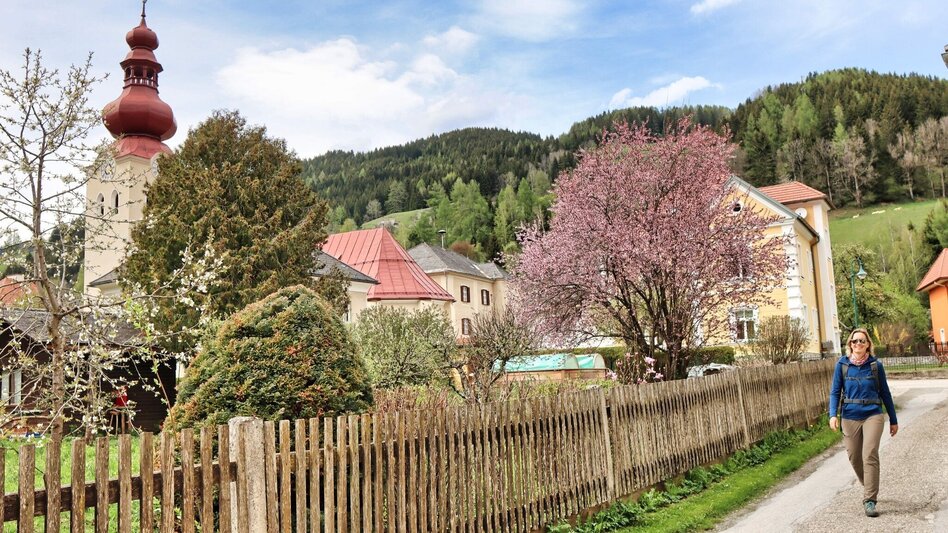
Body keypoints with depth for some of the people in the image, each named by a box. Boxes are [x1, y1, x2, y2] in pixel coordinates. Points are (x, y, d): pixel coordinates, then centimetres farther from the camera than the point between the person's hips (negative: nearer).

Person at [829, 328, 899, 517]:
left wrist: (893, 420, 12)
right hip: (850, 417, 2)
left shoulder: (876, 365, 0)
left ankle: (870, 500, -10)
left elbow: (885, 393, 8)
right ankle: (870, 488, 36)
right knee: (855, 458, 9)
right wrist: (833, 414, -14)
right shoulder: (842, 364, 0)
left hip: (873, 415, -2)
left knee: (870, 456, -15)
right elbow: (835, 391, 0)